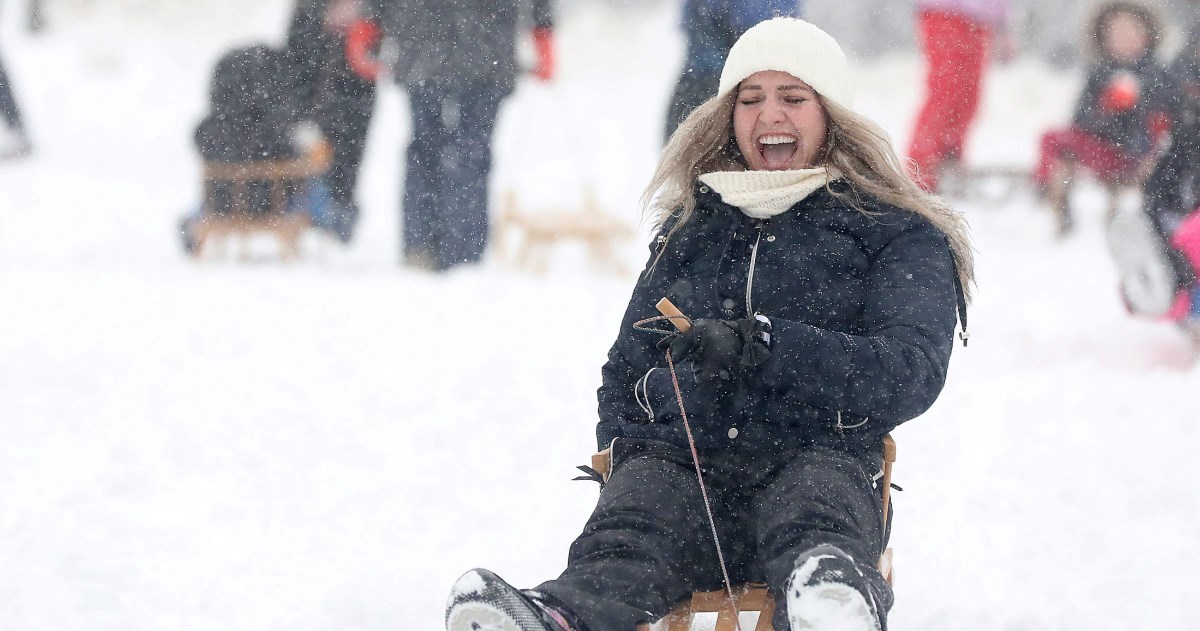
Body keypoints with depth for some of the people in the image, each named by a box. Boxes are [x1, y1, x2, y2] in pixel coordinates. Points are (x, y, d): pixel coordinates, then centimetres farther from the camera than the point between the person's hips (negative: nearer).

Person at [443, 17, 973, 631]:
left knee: (814, 515, -42)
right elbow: (627, 366, 39)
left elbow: (913, 372, -4)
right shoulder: (689, 227, 30)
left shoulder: (897, 233, 15)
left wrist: (759, 345, -18)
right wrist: (621, 453, 15)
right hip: (677, 464, 3)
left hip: (814, 456, -3)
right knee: (622, 540, -35)